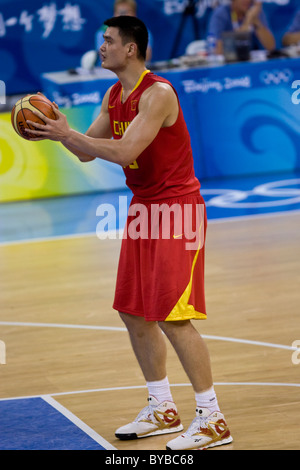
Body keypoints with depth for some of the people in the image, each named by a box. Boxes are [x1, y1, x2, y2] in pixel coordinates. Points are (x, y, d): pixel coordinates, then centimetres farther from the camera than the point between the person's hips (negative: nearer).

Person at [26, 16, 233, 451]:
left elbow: (125, 151, -30)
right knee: (133, 312, 11)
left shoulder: (158, 94, -21)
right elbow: (88, 152, 12)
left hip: (176, 209, -9)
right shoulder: (114, 96, 8)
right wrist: (59, 130, -6)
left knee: (172, 316, -13)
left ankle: (212, 421, -6)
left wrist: (68, 134, -25)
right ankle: (163, 410, 23)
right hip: (144, 210, 9)